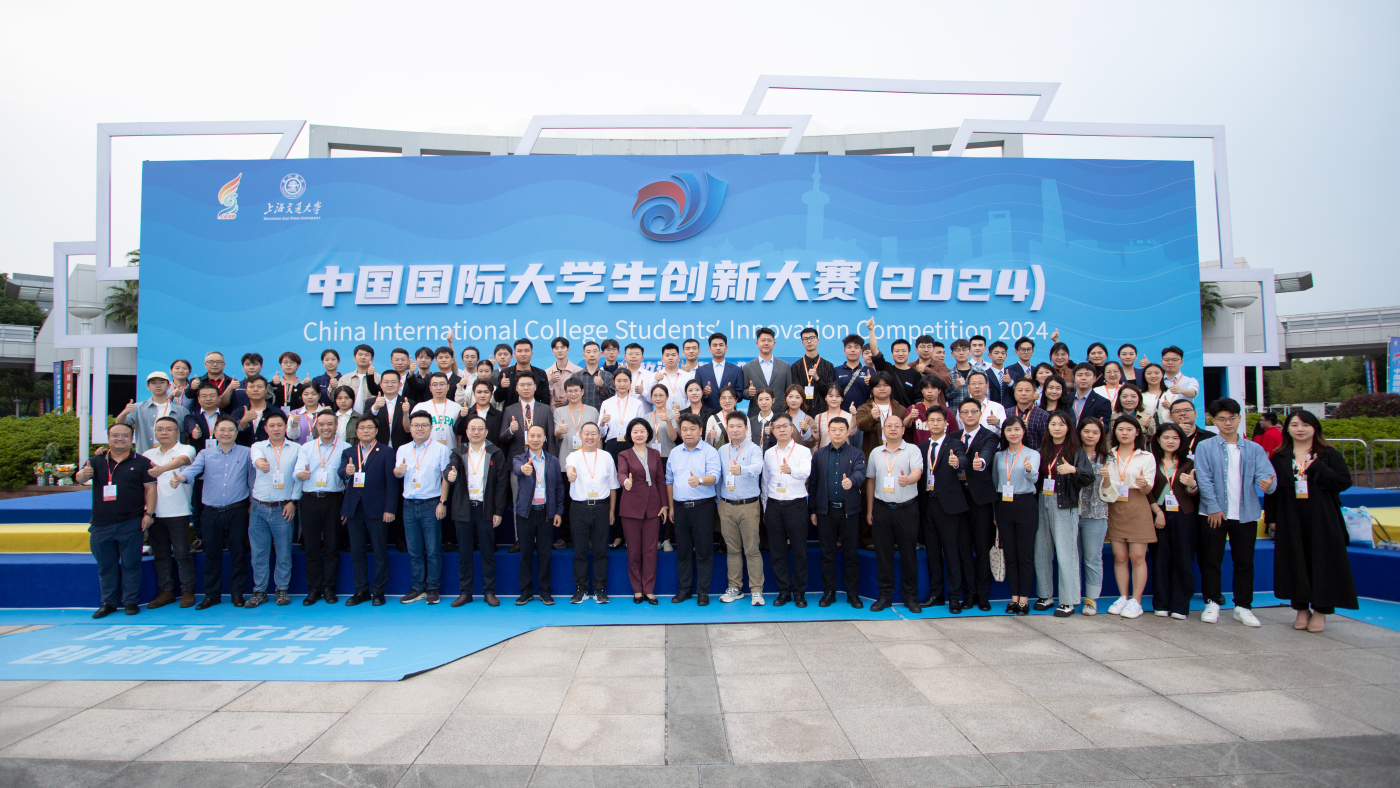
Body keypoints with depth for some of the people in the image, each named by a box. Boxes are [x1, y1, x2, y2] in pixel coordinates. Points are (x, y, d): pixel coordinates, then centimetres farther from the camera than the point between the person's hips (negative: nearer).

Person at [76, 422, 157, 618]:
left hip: (131, 523, -2)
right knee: (105, 566, 11)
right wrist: (84, 474, -32)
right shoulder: (97, 461, 8)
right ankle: (108, 602, 21)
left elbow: (150, 488, 0)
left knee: (131, 564, 3)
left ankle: (131, 601, 12)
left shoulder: (141, 462, 2)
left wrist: (149, 513, -8)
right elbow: (79, 478, -7)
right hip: (101, 524, 3)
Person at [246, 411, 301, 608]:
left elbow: (299, 477, 4)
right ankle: (259, 591, 17)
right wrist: (260, 462, -42)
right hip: (259, 508, 1)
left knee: (284, 552, 3)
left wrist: (293, 501, -4)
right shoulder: (258, 446, 6)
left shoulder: (296, 449, 5)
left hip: (283, 508, -1)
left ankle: (282, 589, 15)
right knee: (258, 552, 5)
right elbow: (256, 457, -18)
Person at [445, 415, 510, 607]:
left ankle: (489, 592, 14)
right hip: (464, 510, 2)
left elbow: (501, 484, 0)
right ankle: (464, 592, 18)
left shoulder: (496, 453, 2)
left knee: (488, 553, 4)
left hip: (486, 510, -1)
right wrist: (450, 474, -38)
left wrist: (499, 511, -5)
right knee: (464, 553, 8)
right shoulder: (459, 452, 7)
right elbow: (451, 468, -12)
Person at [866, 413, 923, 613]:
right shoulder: (875, 453, 10)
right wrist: (869, 510, 11)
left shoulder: (912, 450, 0)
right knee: (883, 553, 6)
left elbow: (917, 472, -16)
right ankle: (885, 595, 15)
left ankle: (911, 596, 14)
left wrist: (908, 480, -39)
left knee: (908, 553, 3)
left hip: (907, 508, -3)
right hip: (882, 508, 3)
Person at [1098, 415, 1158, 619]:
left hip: (1137, 509, -3)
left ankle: (1136, 601, 2)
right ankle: (1123, 597, 13)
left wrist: (1144, 484, -25)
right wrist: (1106, 478, -15)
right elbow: (1105, 489, 7)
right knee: (1119, 557, 4)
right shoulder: (1109, 456, 10)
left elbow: (1148, 489, -2)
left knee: (1137, 557, -4)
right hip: (1115, 509, 3)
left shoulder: (1146, 457, 3)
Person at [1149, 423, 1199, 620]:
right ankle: (1161, 604, 10)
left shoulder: (1187, 464, 8)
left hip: (1184, 516, 1)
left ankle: (1180, 606, 7)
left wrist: (1191, 484, -17)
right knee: (1161, 559, 2)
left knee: (1182, 561, 0)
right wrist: (1158, 511, -7)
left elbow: (1193, 494, 4)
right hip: (1159, 515, -1)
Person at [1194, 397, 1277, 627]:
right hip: (1214, 513, -2)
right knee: (1211, 560, 4)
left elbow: (1266, 475, -5)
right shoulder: (1205, 447, 0)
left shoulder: (1254, 449, 8)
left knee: (1244, 562, 8)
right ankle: (1212, 603, 17)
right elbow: (1203, 479, -6)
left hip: (1246, 514, 2)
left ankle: (1243, 607, 19)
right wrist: (1214, 507, -12)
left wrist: (1268, 484, -28)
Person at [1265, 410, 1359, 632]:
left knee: (1322, 562, 2)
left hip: (1322, 520, -1)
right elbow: (1271, 488, 7)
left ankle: (1320, 610, 14)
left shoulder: (1329, 454, 2)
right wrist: (1271, 517, 3)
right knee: (1296, 563, 5)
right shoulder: (1280, 457, 7)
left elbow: (1344, 481, -7)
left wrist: (1317, 467, -17)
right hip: (1291, 520, 2)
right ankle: (1301, 609, 16)